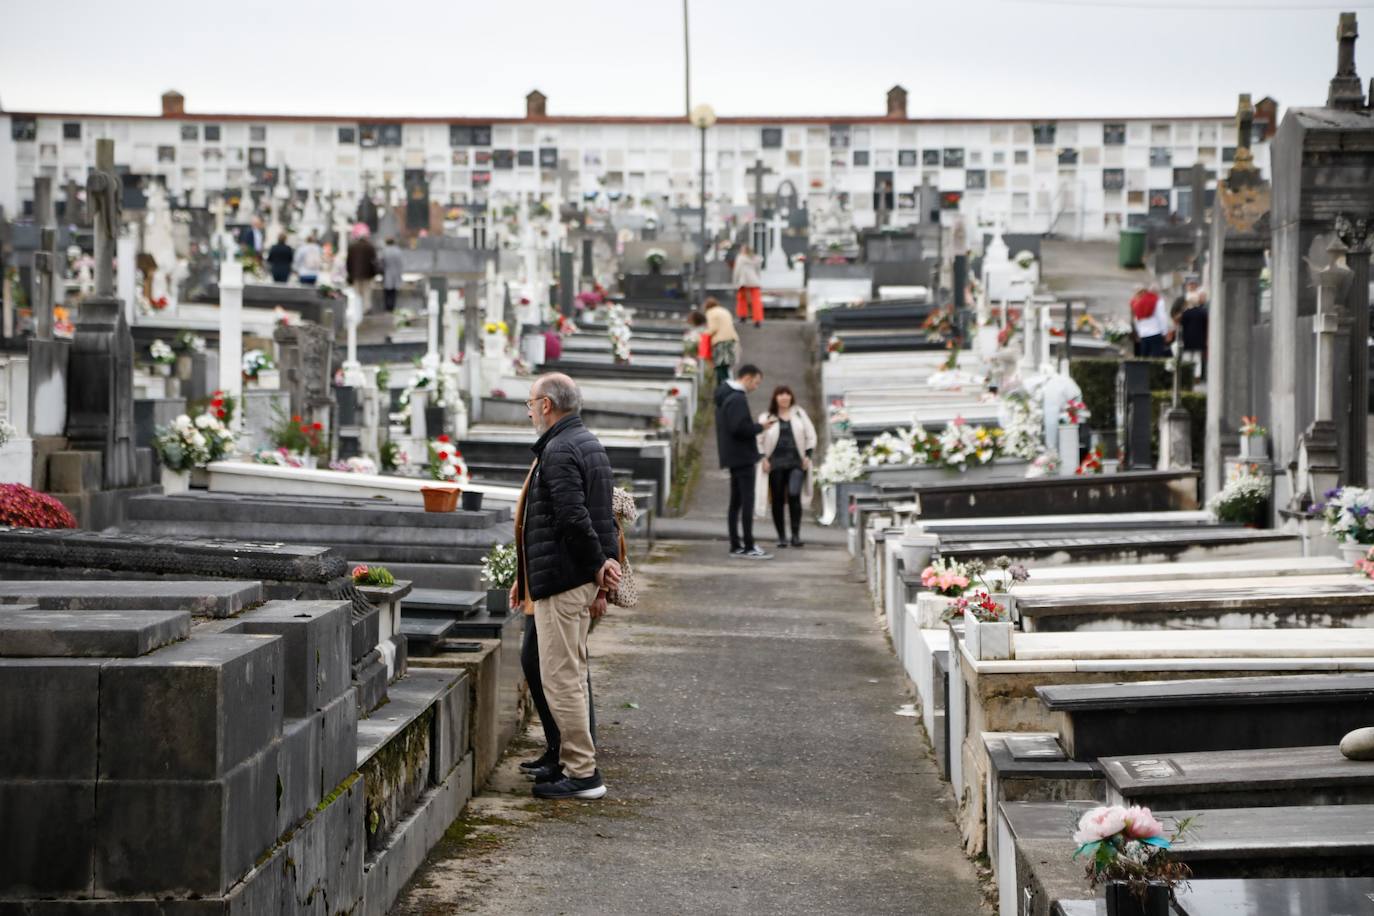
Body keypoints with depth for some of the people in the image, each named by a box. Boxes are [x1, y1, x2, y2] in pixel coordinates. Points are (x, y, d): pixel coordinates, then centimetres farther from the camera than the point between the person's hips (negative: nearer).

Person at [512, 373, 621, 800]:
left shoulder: (559, 451, -17)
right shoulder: (589, 443, 17)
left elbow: (573, 519, -25)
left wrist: (597, 565, -15)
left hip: (561, 581, -11)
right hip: (582, 578, 11)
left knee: (561, 678, -6)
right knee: (572, 675, 17)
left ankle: (582, 773, -4)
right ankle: (578, 765, 22)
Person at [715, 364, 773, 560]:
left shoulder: (725, 397, 16)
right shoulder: (738, 399, -16)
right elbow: (739, 427, -25)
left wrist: (756, 427, 11)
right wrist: (760, 427, -12)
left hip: (733, 457, 10)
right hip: (742, 457, -10)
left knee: (736, 501, 12)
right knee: (747, 501, -9)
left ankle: (736, 545, 15)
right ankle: (749, 547, -9)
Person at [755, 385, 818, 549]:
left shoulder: (799, 414, 12)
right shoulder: (767, 417, 6)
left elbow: (810, 436, 13)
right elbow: (759, 440, 4)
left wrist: (808, 455, 3)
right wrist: (763, 459, -6)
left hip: (796, 463, 0)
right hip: (775, 464, 0)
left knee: (794, 495, -17)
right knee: (778, 500, 1)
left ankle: (796, 535, -11)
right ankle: (781, 537, 10)